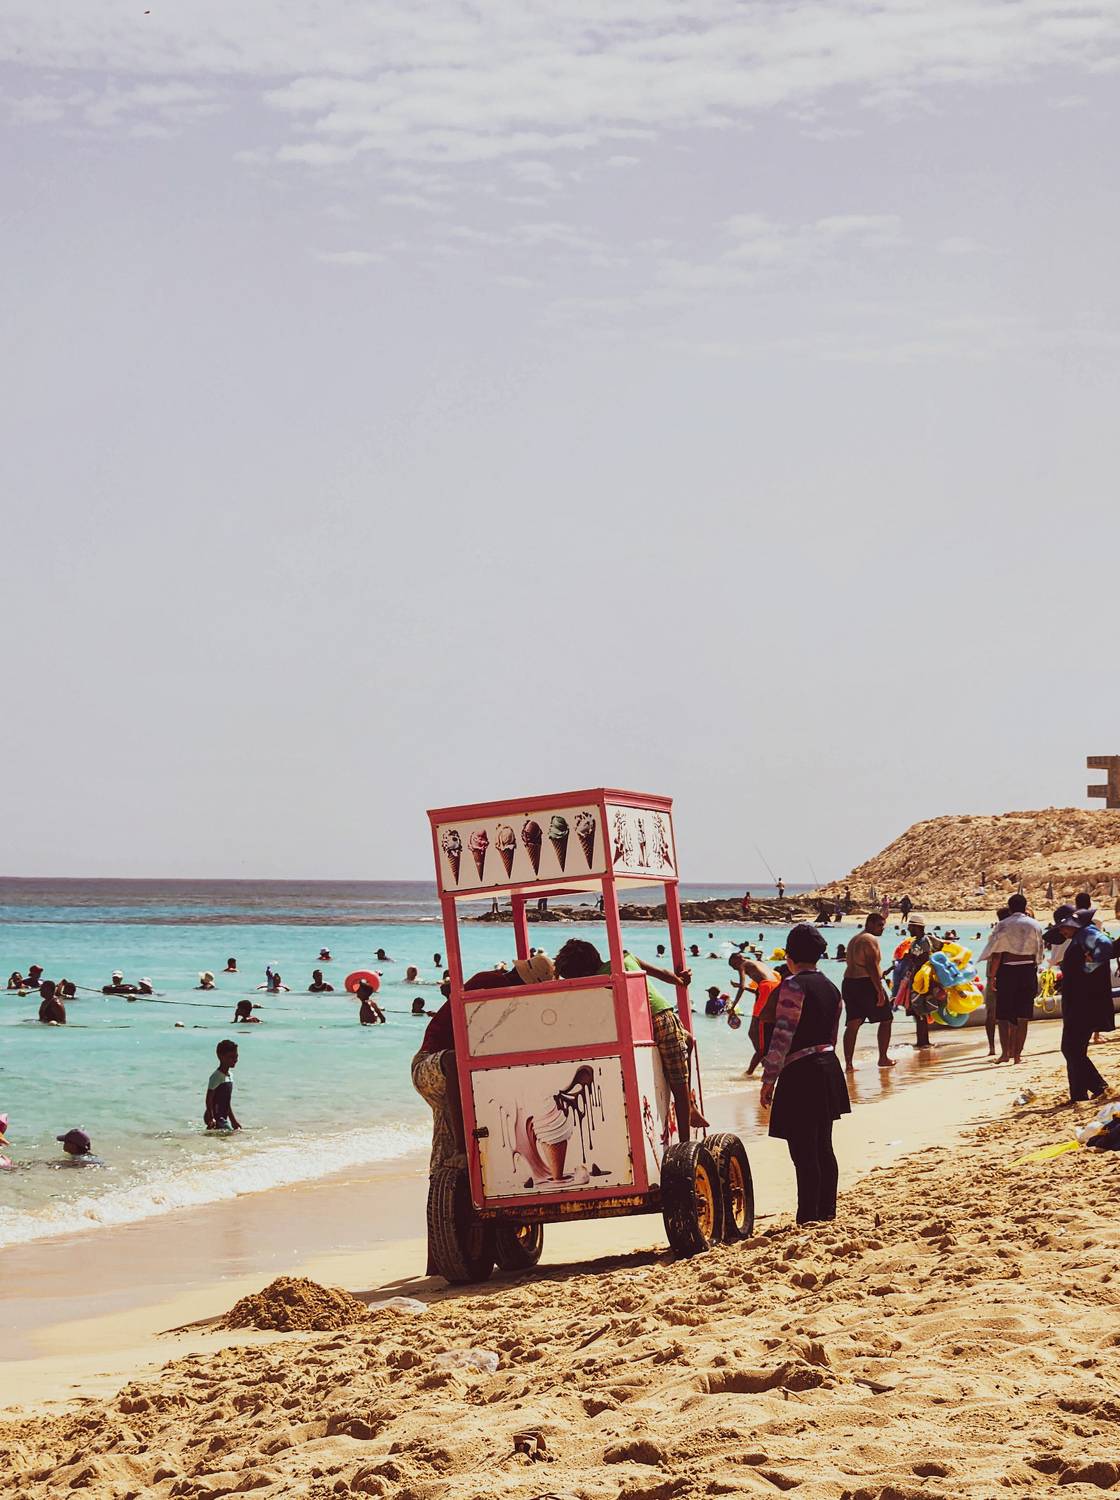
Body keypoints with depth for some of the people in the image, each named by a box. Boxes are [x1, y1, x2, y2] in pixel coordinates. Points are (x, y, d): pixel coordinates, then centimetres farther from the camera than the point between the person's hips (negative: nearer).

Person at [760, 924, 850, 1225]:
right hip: (828, 1070, 8)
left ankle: (808, 1217, -4)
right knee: (823, 1146, 13)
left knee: (803, 1151, -5)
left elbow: (783, 1035, -17)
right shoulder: (830, 987, 11)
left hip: (800, 1073, -8)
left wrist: (769, 1079, -14)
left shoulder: (793, 985, -13)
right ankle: (827, 1211, 18)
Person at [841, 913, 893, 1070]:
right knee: (886, 1019, 7)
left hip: (849, 983, 8)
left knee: (852, 1024, 5)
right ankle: (883, 1058, 10)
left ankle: (849, 1063, -1)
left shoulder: (854, 939, 20)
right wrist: (880, 991, -20)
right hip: (866, 984, -8)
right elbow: (872, 966, -18)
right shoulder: (870, 940, -10)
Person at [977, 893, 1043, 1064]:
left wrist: (991, 976, -5)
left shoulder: (1003, 926, -5)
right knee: (1023, 1016, 8)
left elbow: (997, 954, -9)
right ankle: (1017, 1053, 7)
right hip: (1028, 970, 3)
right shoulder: (1034, 925, 4)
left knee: (1004, 1014, 4)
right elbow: (1039, 952, 10)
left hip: (1007, 971, -3)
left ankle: (1005, 1053, -4)